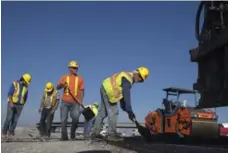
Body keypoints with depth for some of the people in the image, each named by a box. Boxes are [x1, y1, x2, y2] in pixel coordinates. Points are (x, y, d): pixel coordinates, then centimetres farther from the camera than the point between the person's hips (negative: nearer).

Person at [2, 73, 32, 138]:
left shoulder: (26, 87, 6)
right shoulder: (15, 84, -9)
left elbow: (25, 97, 14)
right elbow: (9, 93, -13)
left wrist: (22, 105, 11)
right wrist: (11, 103, -22)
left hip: (19, 105, 4)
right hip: (12, 104, -4)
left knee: (15, 119, 1)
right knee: (9, 118, -9)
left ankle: (10, 132, 8)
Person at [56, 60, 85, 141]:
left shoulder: (80, 79, 12)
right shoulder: (64, 77, 12)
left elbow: (81, 91, 8)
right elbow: (57, 87, 3)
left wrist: (80, 101, -5)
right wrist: (61, 84, -19)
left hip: (75, 103, 0)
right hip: (65, 102, 0)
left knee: (75, 118, -10)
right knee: (64, 120, -2)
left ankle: (73, 133, 12)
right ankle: (64, 136, 7)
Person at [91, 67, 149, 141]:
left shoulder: (128, 76, 12)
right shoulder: (127, 79, -20)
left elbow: (123, 93, 14)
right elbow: (127, 96, -27)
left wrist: (124, 108, 11)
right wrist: (130, 111, -27)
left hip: (105, 88, 11)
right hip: (109, 90, -11)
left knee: (103, 112, 12)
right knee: (113, 112, -10)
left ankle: (95, 133, 16)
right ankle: (112, 134, -8)